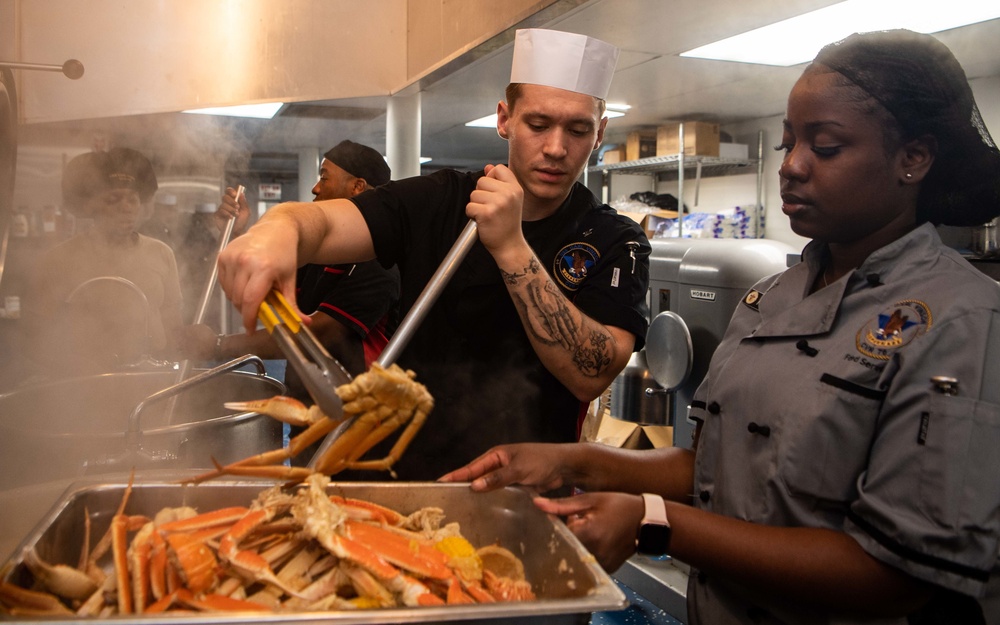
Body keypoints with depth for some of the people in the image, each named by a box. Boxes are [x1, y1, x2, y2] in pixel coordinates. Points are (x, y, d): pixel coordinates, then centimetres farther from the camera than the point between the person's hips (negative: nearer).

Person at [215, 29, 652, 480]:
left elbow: (591, 375, -14)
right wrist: (278, 229, -33)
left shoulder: (616, 243, 0)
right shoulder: (436, 202, 4)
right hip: (403, 468, 0)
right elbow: (322, 223, -9)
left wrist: (511, 249, -21)